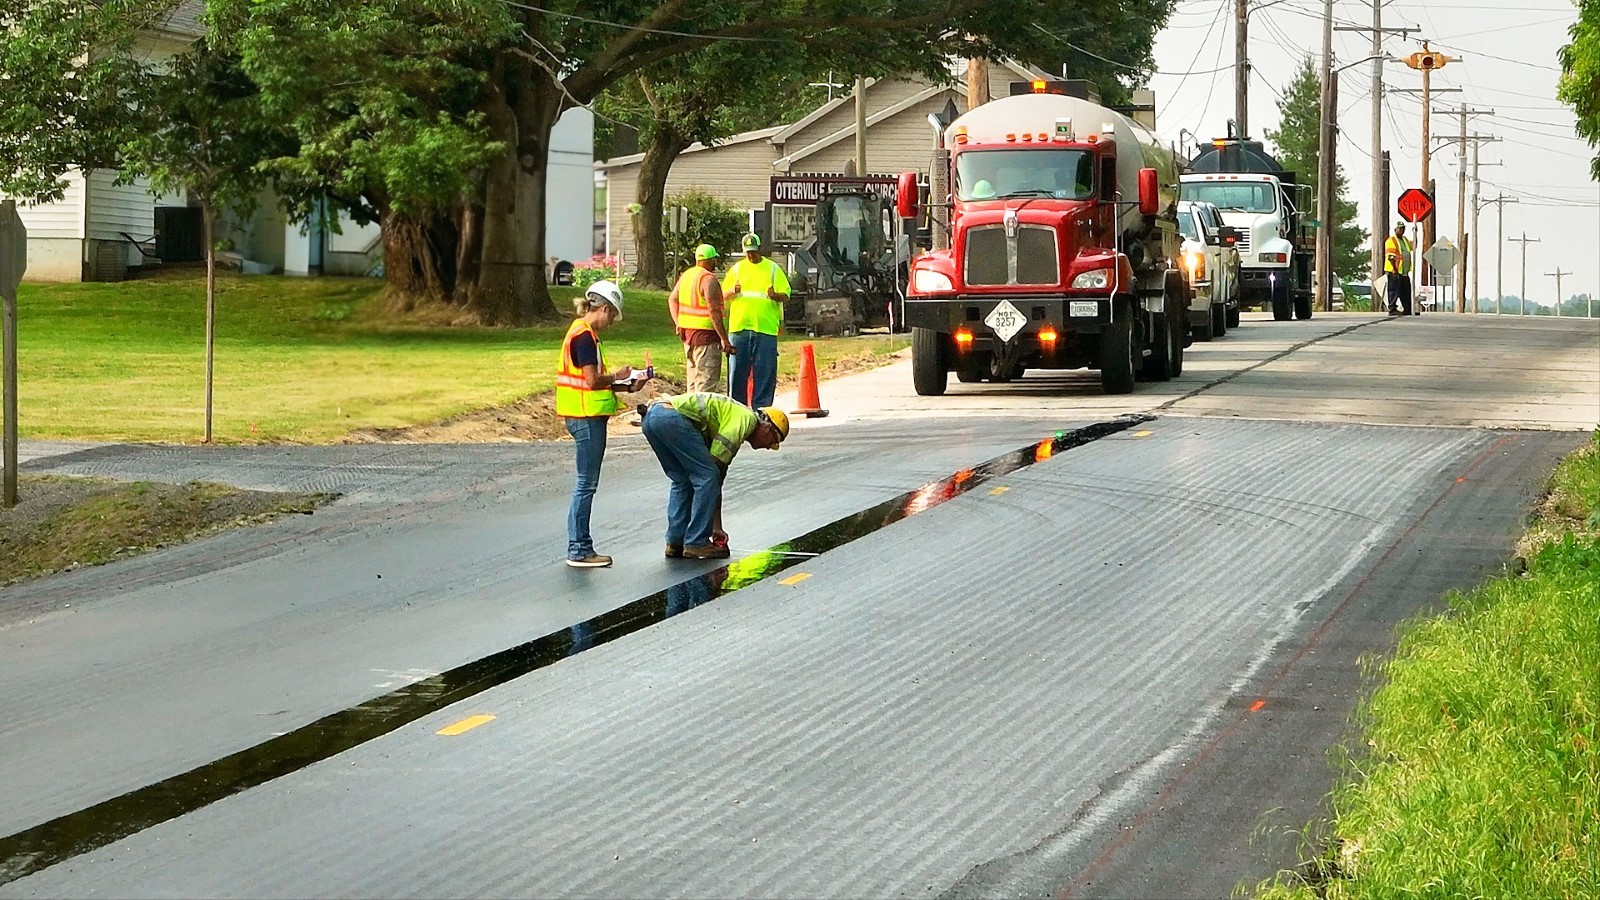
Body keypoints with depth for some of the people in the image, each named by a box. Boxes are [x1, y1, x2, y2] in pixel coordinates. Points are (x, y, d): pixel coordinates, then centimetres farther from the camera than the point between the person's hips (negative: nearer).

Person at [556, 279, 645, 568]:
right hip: (587, 417, -10)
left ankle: (580, 547, 17)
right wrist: (618, 376, -4)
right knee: (586, 484, -5)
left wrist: (626, 386, 12)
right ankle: (579, 551, -1)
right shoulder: (585, 336, -16)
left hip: (584, 416, 10)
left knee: (586, 484, 13)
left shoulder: (581, 332, 15)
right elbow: (593, 380, -21)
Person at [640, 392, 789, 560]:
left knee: (682, 481, 21)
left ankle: (675, 543, 18)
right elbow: (716, 461, -3)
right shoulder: (747, 418, 4)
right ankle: (696, 543, 2)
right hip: (673, 416, -10)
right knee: (707, 477, -1)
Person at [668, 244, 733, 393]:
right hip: (705, 334, -9)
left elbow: (672, 299, 19)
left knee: (692, 377, 17)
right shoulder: (708, 279, -17)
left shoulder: (686, 275, 10)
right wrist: (724, 339, -21)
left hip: (686, 331, 9)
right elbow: (713, 311, -22)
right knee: (706, 382, -8)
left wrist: (678, 323, 16)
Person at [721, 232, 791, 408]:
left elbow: (785, 294, 5)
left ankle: (760, 407, 2)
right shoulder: (737, 269, 12)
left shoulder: (773, 269, 7)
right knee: (737, 368, 2)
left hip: (765, 327, -1)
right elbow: (723, 294, 12)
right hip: (739, 327, 1)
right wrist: (733, 291, -11)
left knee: (764, 370, -2)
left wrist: (775, 295, -18)